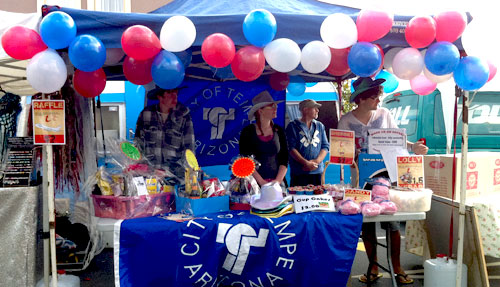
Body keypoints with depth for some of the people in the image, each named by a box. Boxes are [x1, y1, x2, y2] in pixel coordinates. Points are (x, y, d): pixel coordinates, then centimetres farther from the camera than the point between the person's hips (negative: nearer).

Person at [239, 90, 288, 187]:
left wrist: (278, 181, -9)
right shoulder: (248, 132, -3)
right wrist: (262, 182, -15)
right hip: (255, 183, -3)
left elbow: (284, 159, 5)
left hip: (278, 182, 3)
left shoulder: (279, 131, 8)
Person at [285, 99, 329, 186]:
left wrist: (316, 161, -6)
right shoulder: (293, 126, 1)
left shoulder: (320, 126, 15)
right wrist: (306, 163, -14)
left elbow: (326, 146, 11)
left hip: (317, 172, 4)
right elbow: (291, 148, -6)